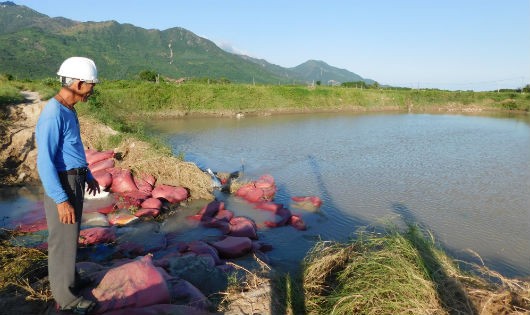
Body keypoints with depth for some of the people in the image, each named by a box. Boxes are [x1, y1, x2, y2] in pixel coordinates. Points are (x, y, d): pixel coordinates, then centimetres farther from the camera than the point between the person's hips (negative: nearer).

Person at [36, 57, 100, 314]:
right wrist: (61, 200, -26)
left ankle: (69, 279, 39)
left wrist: (88, 175, 24)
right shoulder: (53, 115, -24)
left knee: (70, 235, 21)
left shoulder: (68, 110, 7)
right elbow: (44, 162, -25)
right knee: (63, 240, 3)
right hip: (61, 186, -10)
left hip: (74, 181, 10)